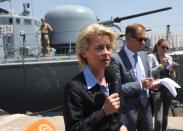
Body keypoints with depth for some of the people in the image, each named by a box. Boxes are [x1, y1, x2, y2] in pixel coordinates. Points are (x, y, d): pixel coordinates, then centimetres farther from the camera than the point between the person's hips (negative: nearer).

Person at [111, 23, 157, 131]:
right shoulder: (116, 59, -17)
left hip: (146, 107, 7)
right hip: (128, 111, -6)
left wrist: (151, 83, -4)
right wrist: (140, 84, -22)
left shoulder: (143, 55, 7)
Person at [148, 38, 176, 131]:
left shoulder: (169, 58, 11)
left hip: (168, 90, 5)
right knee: (158, 119, -12)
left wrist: (172, 71, -7)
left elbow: (172, 78, 14)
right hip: (156, 90, -5)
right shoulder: (151, 57, -3)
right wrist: (161, 65, -16)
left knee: (165, 118, 12)